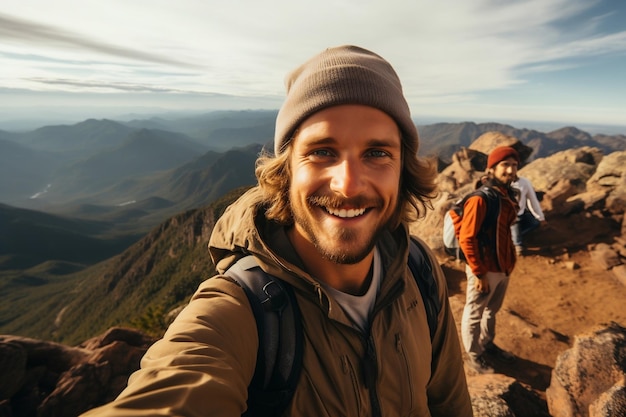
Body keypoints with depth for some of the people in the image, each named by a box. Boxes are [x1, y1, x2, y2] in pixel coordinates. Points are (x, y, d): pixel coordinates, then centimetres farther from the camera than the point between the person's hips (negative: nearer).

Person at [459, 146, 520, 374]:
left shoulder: (508, 196, 4)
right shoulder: (480, 199, -21)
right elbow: (466, 239, -22)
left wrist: (509, 262, 15)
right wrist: (479, 273, -19)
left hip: (503, 268, 8)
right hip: (485, 270, -8)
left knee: (492, 310, 25)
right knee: (474, 314, 11)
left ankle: (487, 345, 45)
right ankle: (473, 355, 30)